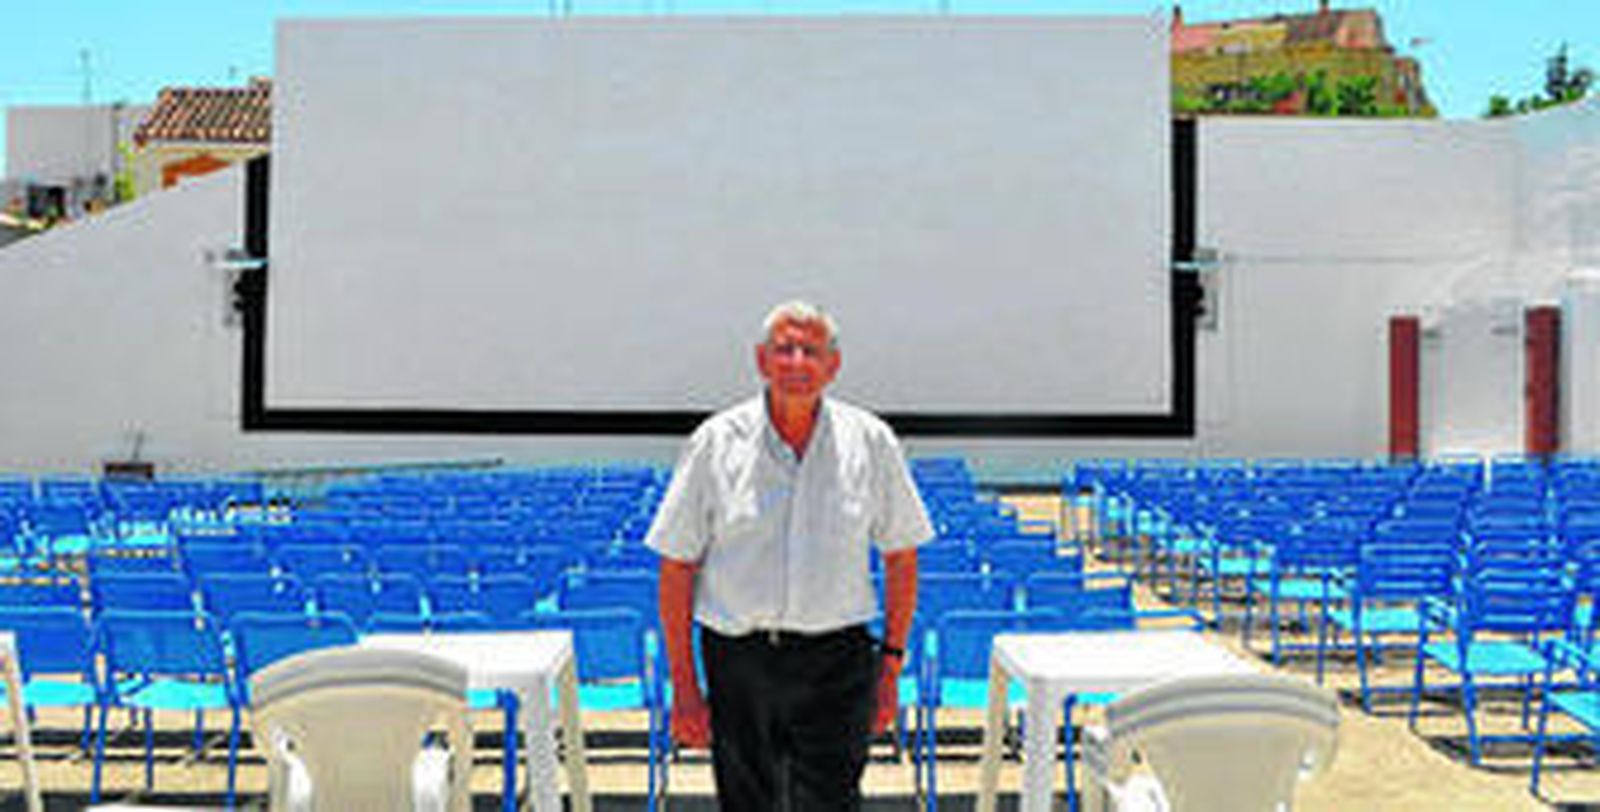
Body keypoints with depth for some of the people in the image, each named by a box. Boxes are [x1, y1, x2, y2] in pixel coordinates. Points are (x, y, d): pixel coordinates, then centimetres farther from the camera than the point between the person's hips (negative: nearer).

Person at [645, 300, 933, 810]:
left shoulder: (869, 441, 1)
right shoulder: (716, 442, -2)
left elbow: (901, 555, 10)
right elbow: (677, 566, 0)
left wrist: (892, 660, 6)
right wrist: (683, 685, -3)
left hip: (836, 657, 0)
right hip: (737, 656, 1)